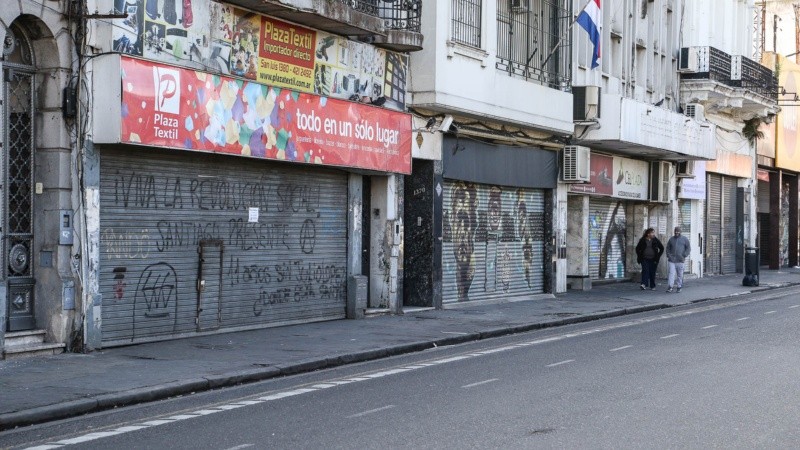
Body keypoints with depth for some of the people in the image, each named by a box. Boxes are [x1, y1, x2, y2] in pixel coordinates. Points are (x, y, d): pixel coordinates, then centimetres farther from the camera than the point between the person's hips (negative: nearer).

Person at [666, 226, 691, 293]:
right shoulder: (671, 239, 11)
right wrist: (668, 255, 4)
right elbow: (668, 248, 20)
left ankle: (679, 287, 13)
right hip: (672, 260, 1)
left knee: (680, 274, 4)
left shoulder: (684, 239, 6)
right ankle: (670, 287, -15)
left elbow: (688, 248, 6)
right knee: (671, 273, -10)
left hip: (680, 260, -1)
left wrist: (684, 256, -5)